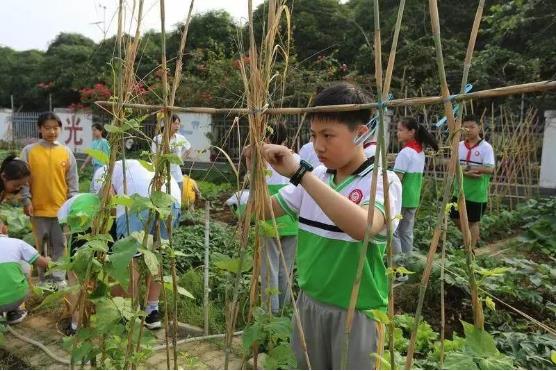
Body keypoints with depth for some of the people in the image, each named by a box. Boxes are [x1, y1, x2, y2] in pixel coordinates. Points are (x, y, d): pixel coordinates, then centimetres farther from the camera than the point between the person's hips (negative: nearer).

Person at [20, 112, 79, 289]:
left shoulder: (66, 152, 2)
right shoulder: (29, 151, -1)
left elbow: (72, 179, 4)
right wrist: (26, 200, -8)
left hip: (61, 207, 1)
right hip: (38, 208, -1)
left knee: (59, 244, 9)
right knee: (40, 245, 10)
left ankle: (59, 278, 19)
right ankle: (42, 279, 23)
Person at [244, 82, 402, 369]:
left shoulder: (383, 180, -16)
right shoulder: (315, 177, 1)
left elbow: (363, 227, -38)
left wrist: (300, 173, -38)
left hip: (356, 312, -5)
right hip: (310, 304, 5)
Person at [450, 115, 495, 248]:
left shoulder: (486, 147, -11)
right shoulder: (459, 146, 3)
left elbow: (490, 169, -19)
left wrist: (465, 167, -25)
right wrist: (466, 172, -21)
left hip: (477, 192, -5)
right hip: (459, 190, 5)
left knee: (473, 221, 6)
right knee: (456, 217, 14)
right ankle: (473, 236, 40)